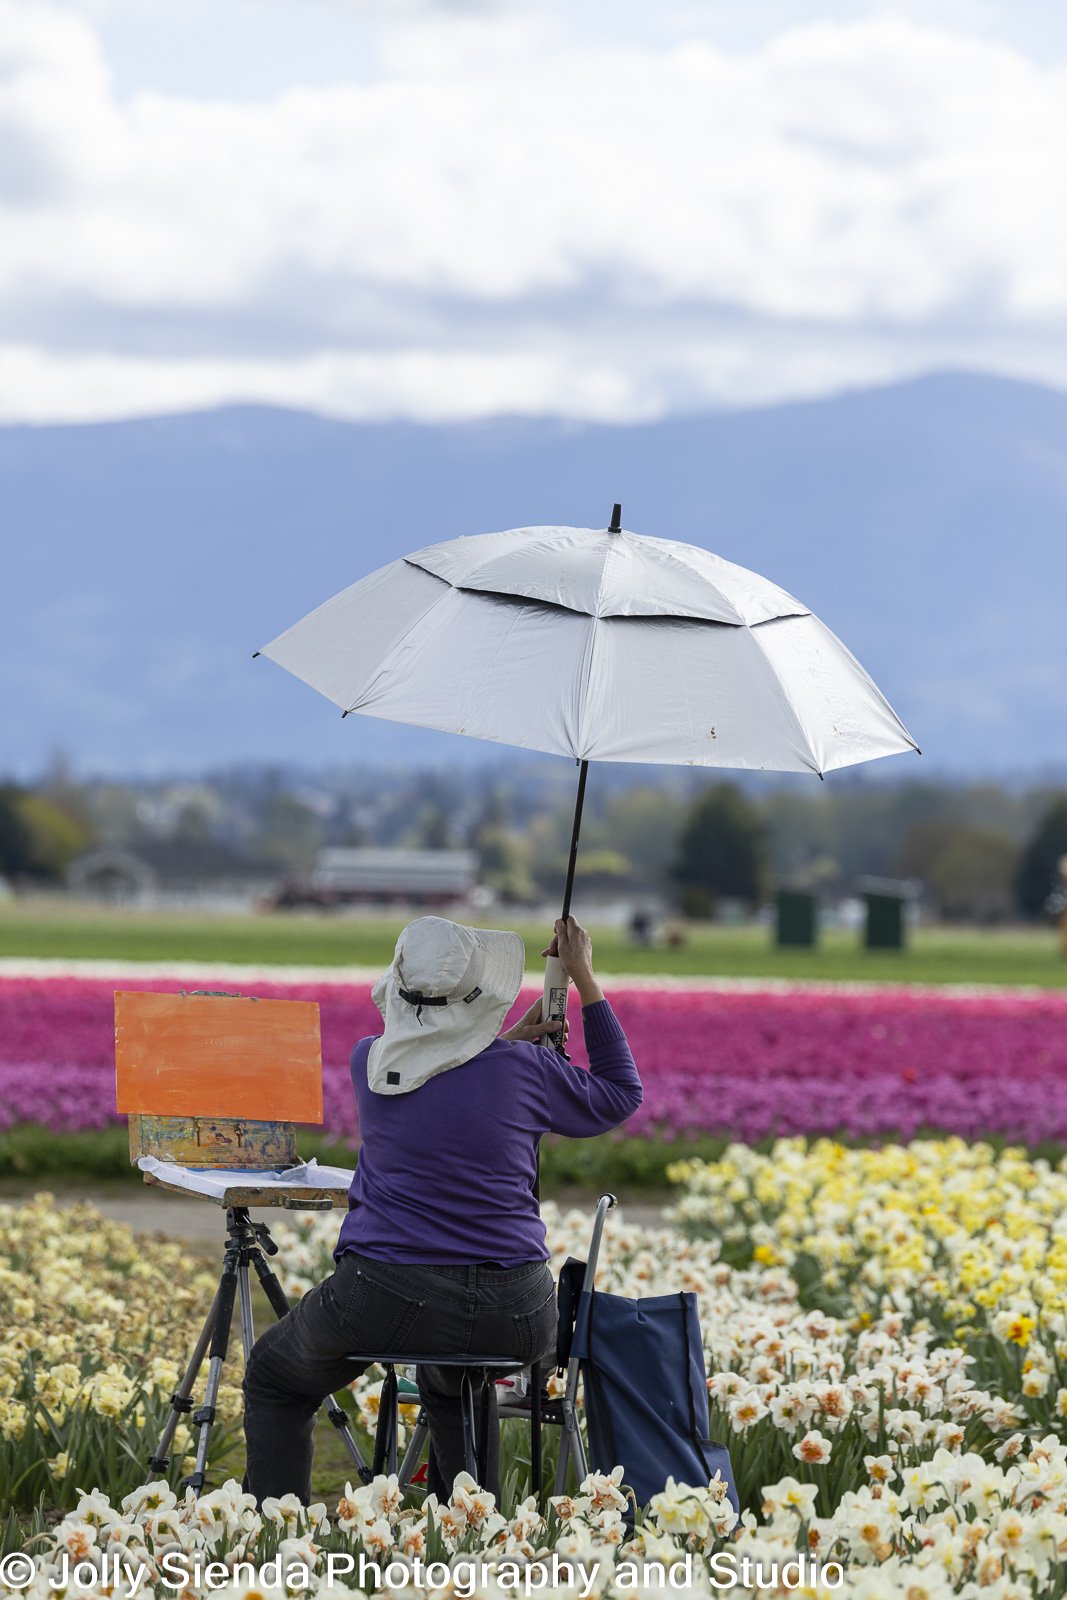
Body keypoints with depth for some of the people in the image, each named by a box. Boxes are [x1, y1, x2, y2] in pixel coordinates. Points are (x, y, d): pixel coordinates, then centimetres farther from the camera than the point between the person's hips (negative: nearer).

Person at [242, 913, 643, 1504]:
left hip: (386, 1300, -2)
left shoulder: (369, 1062, 1)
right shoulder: (523, 1068, -2)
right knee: (453, 1379, 38)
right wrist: (584, 980, 19)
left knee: (274, 1379, 27)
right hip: (509, 1314, 2)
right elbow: (621, 1096, 18)